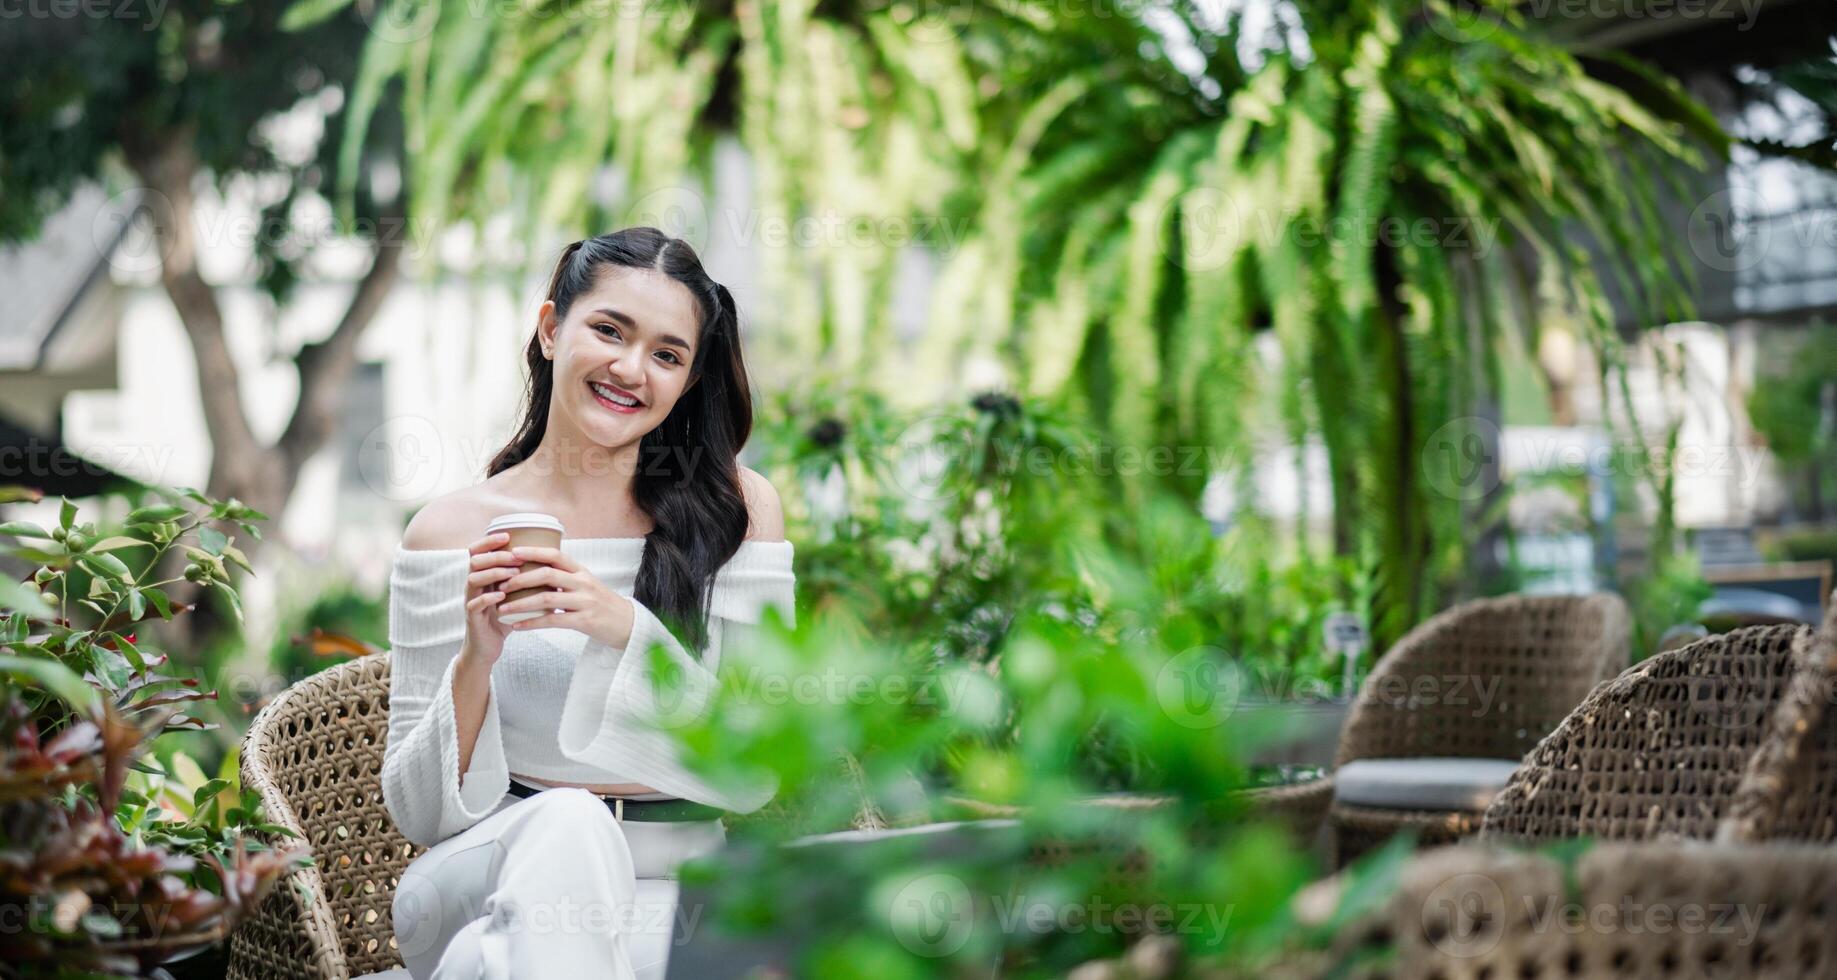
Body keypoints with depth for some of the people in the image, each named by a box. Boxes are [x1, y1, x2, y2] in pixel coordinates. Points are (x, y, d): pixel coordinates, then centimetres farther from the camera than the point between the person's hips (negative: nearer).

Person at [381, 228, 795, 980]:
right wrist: (477, 659, -15)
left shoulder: (736, 509, 2)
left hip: (669, 895, 0)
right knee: (565, 820, -32)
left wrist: (627, 630, -17)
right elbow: (420, 812, 2)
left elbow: (753, 775, -3)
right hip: (490, 876, 1)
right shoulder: (449, 532, 2)